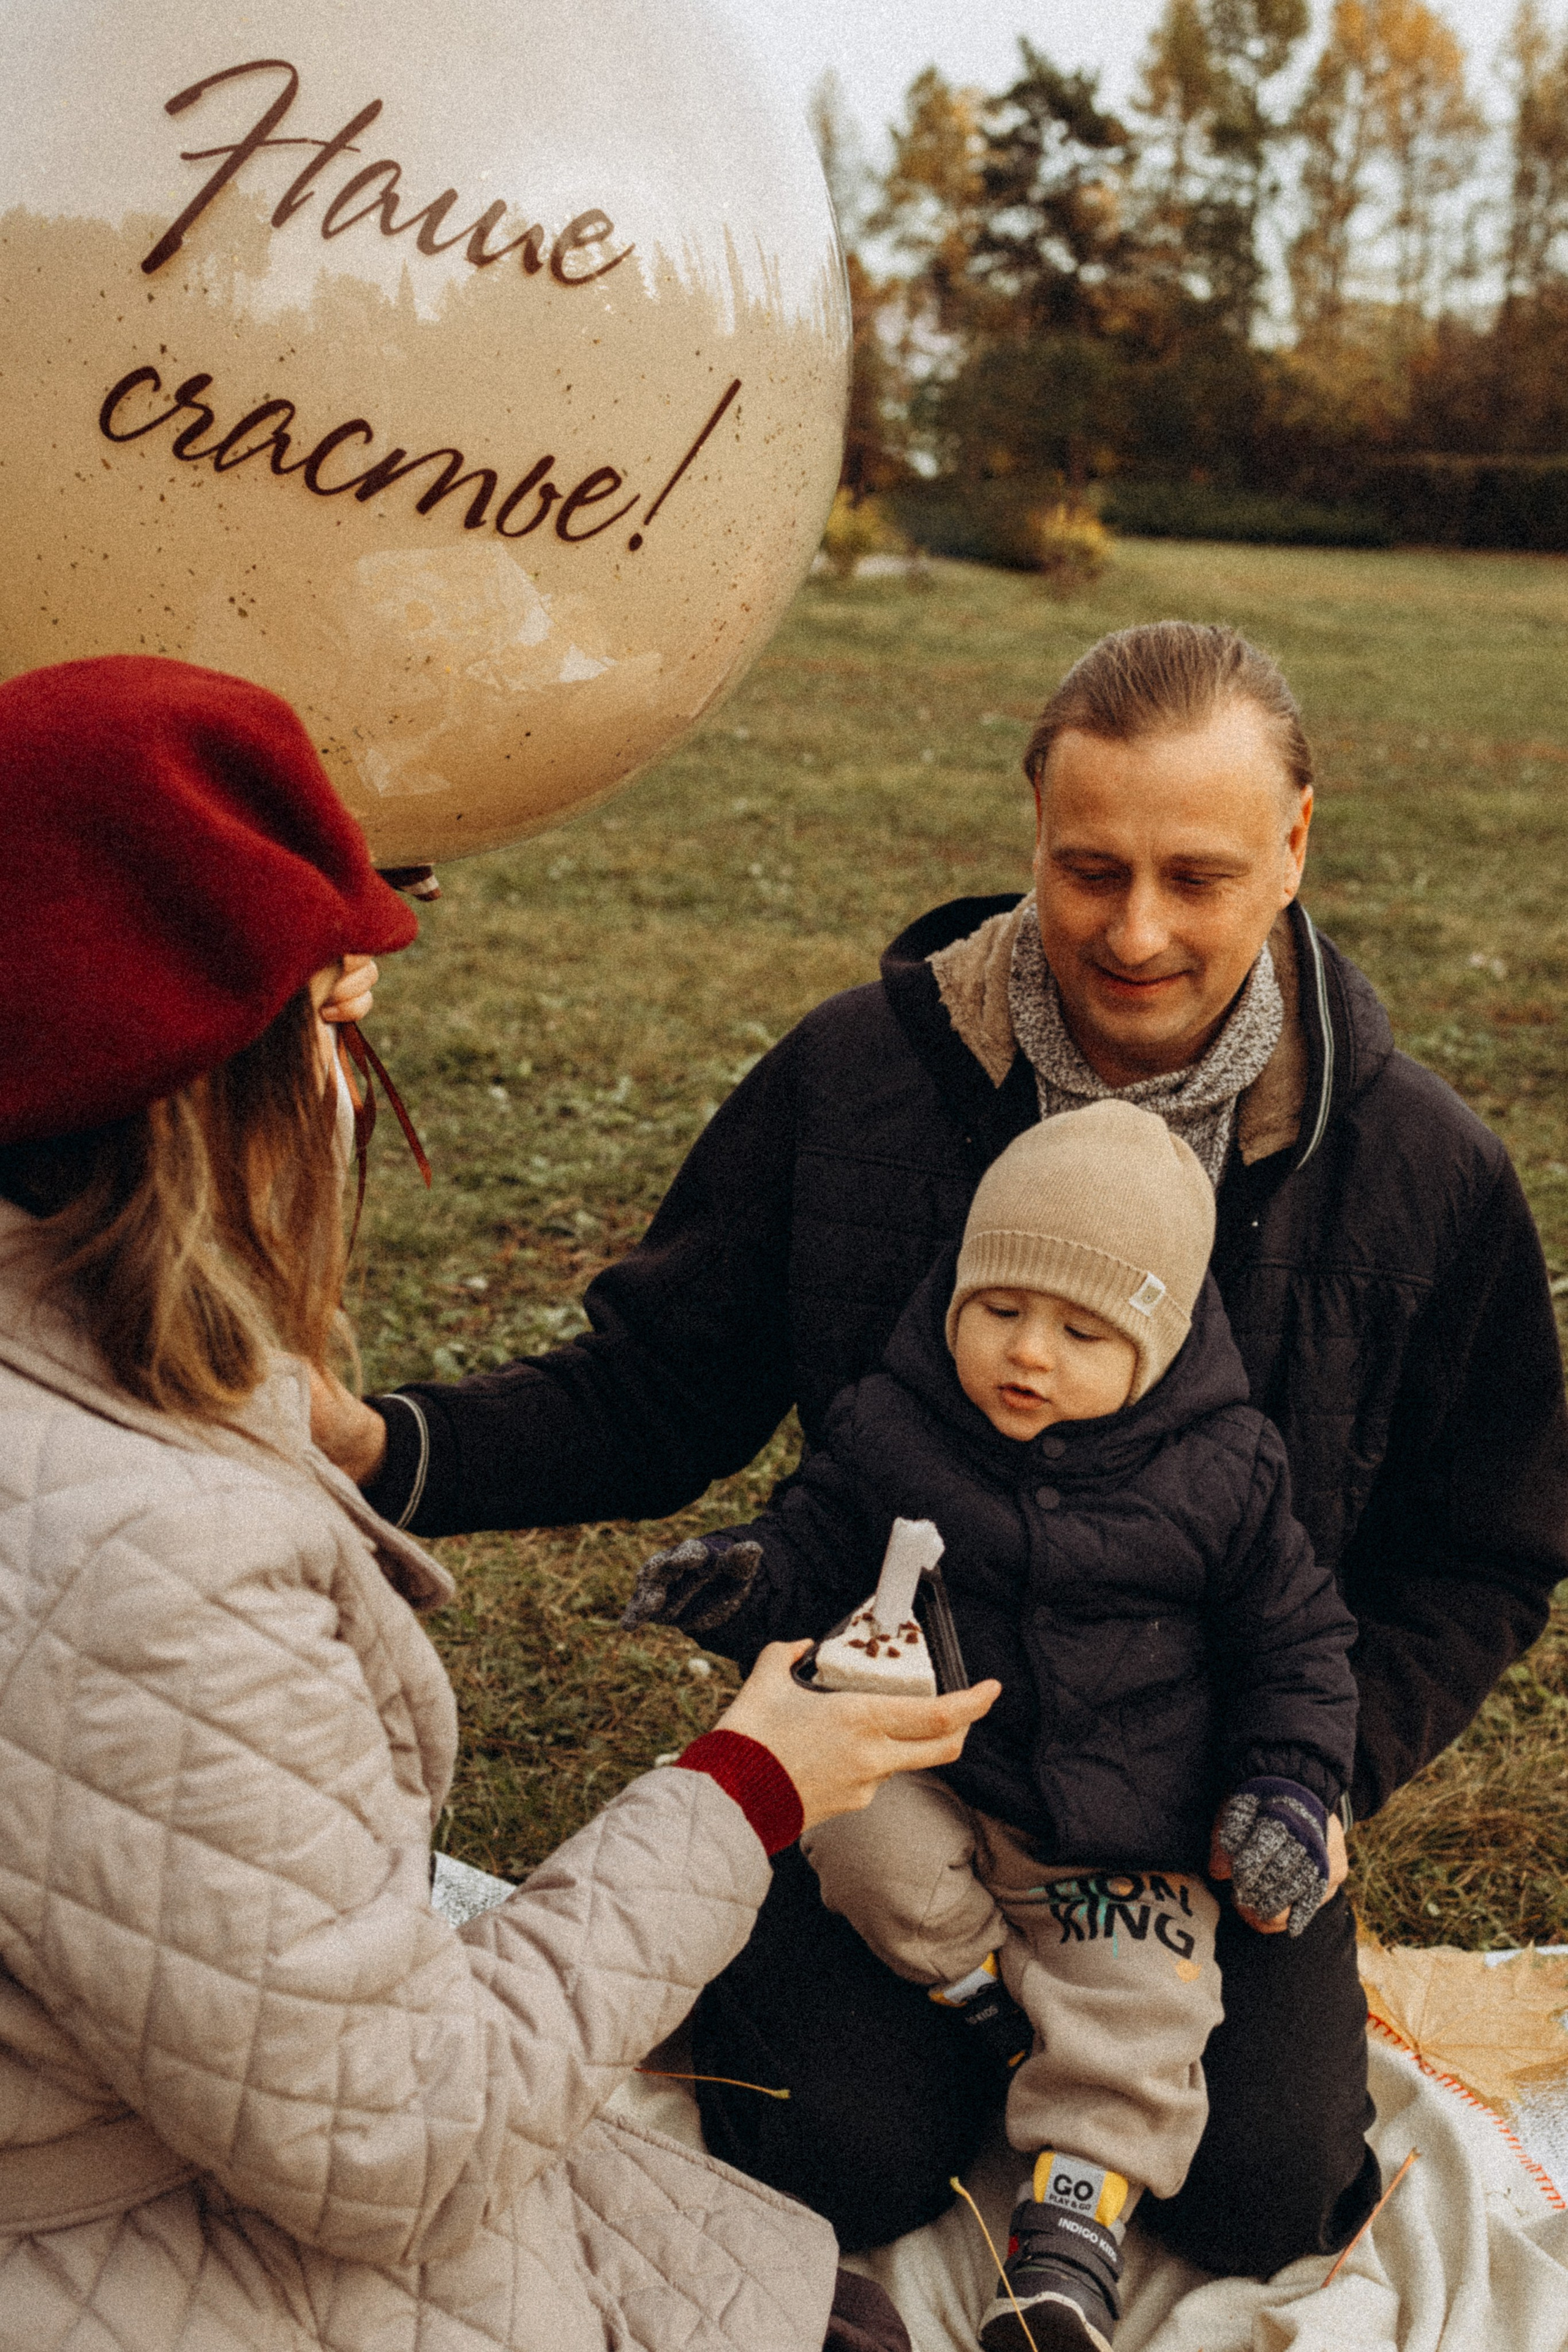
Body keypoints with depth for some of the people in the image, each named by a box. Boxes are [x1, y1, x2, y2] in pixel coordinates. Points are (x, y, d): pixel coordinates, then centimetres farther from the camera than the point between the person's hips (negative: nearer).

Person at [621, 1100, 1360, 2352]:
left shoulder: (1219, 1473, -10)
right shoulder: (892, 1429, -10)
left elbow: (1292, 1639, 1)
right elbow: (818, 1552, 1)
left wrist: (1289, 1786, -10)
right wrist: (741, 1580, -21)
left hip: (1129, 1831, 0)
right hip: (936, 1771, 1)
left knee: (1134, 2028, -9)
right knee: (869, 1846, -27)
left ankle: (1071, 2236, 5)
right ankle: (993, 1999, -2)